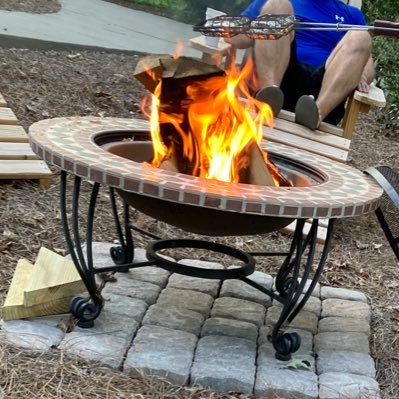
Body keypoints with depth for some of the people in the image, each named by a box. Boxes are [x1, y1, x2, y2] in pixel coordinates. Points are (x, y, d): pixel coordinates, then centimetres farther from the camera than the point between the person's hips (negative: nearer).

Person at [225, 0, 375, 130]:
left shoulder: (351, 14, 27)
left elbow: (367, 62, 19)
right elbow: (231, 36, 16)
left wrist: (360, 76, -5)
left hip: (324, 87, 1)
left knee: (359, 37, -19)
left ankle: (317, 112, -45)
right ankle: (268, 91, -39)